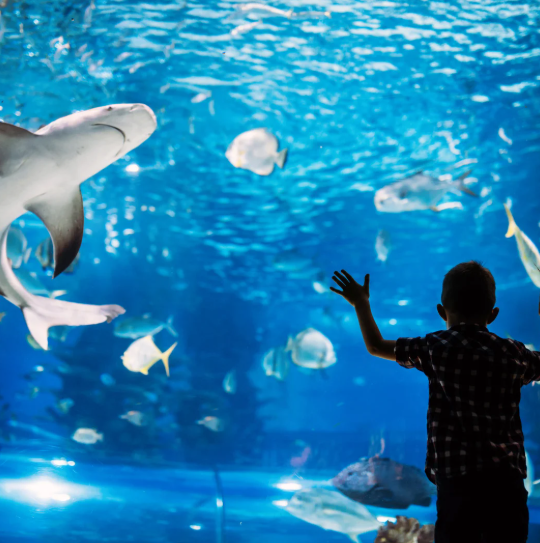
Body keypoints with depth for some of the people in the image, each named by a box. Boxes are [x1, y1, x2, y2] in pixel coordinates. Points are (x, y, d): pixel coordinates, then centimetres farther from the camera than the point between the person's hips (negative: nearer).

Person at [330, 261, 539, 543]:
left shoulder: (435, 348, 2)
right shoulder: (514, 353, 5)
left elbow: (376, 346, 14)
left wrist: (361, 304, 30)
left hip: (455, 480, -1)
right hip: (506, 480, 2)